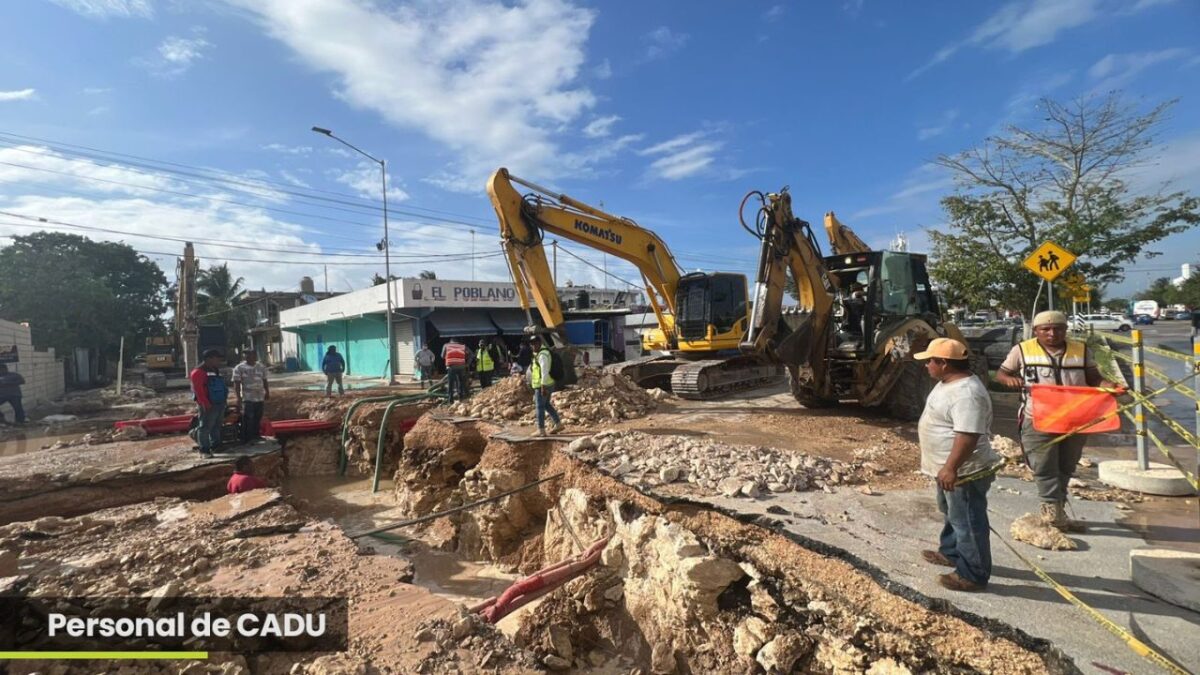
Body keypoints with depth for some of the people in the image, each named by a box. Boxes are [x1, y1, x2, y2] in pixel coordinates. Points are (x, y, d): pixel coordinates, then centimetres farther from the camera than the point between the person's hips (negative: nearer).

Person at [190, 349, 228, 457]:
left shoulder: (214, 370, 15)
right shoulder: (198, 372, -14)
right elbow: (199, 390, -21)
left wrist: (223, 401, 19)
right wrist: (206, 405, -24)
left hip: (219, 403, 9)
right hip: (209, 406, -9)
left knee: (217, 426, 17)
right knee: (206, 427, -3)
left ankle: (215, 445, 27)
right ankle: (204, 449, 3)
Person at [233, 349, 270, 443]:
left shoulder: (261, 367, 8)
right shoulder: (239, 368, -7)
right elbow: (236, 384, -9)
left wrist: (267, 392, 14)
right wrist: (239, 398, -15)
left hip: (260, 398, 5)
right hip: (247, 398, -5)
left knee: (257, 419, 13)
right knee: (248, 420, -5)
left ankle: (256, 437, 25)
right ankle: (247, 440, 2)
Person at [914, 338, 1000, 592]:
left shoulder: (966, 394, -28)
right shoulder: (950, 383, 8)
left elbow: (968, 435, -33)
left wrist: (951, 468, -32)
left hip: (965, 471, -11)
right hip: (951, 469, 11)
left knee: (968, 522, 1)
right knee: (952, 514, 25)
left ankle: (973, 575, 14)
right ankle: (950, 553, 43)